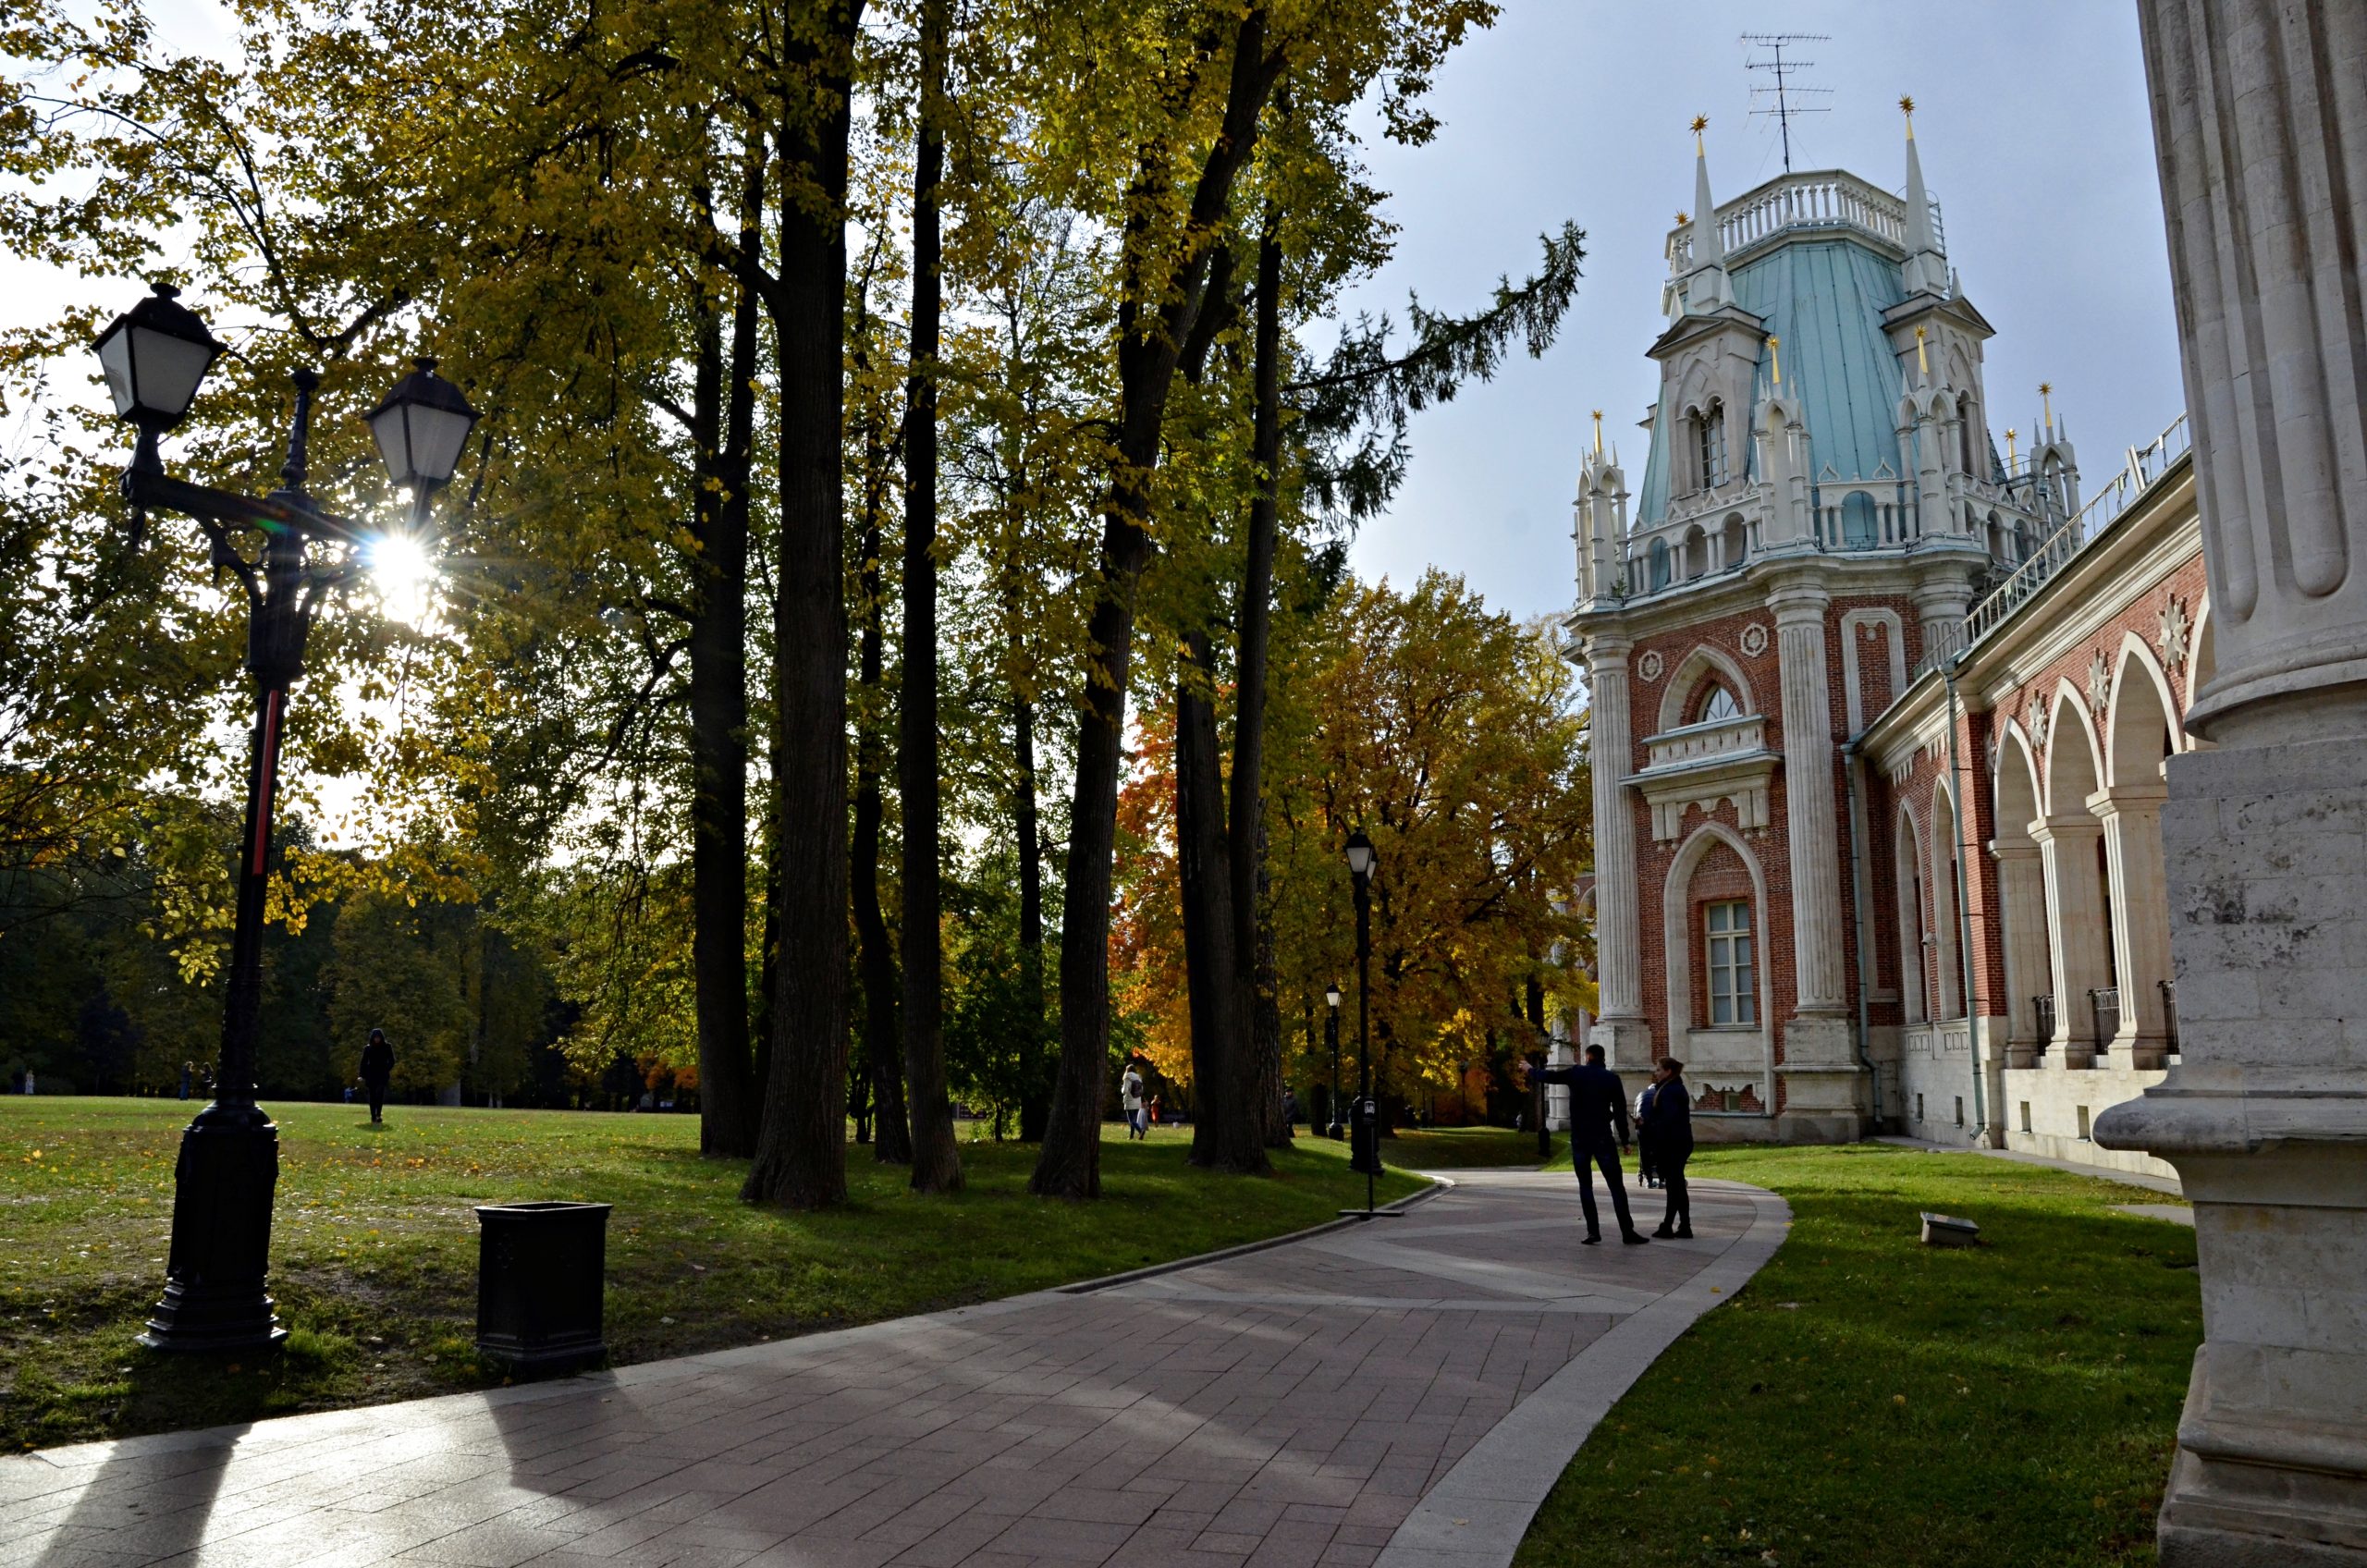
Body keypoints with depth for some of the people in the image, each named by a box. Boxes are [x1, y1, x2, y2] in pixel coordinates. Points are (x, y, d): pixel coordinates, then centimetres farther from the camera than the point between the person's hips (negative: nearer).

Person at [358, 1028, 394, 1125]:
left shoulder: (387, 1047, 5)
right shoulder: (368, 1048, 7)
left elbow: (392, 1060, 5)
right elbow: (364, 1062, 7)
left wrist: (388, 1070, -11)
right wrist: (363, 1077, 1)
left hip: (382, 1074, -2)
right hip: (371, 1074, 2)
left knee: (380, 1092, -19)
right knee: (372, 1096, 1)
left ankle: (379, 1115, -21)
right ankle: (373, 1117, 5)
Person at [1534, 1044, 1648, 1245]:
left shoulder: (1576, 1073, 1)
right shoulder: (1612, 1078, 2)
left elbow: (1547, 1076, 11)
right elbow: (1620, 1111, 1)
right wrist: (1624, 1140, 6)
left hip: (1579, 1138, 1)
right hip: (1603, 1138, -1)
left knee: (1585, 1185, 9)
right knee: (1616, 1186, 1)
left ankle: (1593, 1231, 1)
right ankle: (1628, 1232, -3)